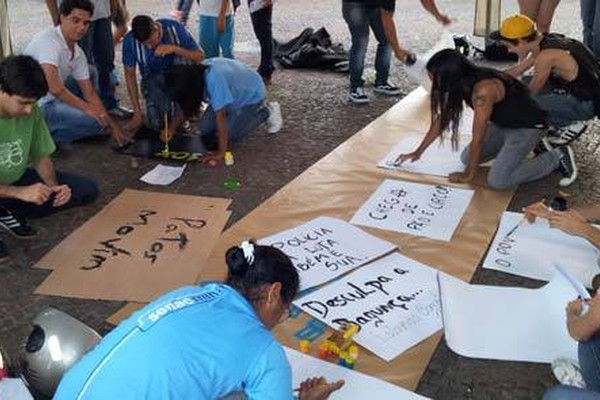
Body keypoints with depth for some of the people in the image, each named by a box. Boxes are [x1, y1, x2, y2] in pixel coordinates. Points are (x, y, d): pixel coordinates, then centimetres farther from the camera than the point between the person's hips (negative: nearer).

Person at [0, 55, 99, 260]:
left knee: (88, 190, -5)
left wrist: (53, 186, -18)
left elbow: (41, 157, 0)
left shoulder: (32, 111, -13)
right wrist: (20, 192, -38)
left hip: (18, 180, 6)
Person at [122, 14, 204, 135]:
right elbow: (130, 74, -8)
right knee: (157, 124, -22)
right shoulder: (130, 40, -19)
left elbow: (200, 56, -17)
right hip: (153, 78, 0)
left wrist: (174, 49, -36)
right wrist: (137, 113, -11)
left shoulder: (174, 28, -22)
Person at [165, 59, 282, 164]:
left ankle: (267, 112, 6)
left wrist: (221, 152, -32)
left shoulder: (214, 80, -41)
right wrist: (173, 126, -12)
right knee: (205, 129, 0)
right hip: (235, 93, 7)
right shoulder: (197, 73, -18)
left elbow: (220, 117, -37)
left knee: (228, 135, -9)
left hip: (252, 96, -7)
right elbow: (188, 106, -3)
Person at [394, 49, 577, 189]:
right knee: (467, 158, 5)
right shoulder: (463, 82, -8)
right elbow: (442, 119, 4)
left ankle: (557, 157, -5)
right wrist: (418, 152, 8)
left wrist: (468, 175, -15)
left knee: (497, 181, -19)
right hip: (502, 124, 9)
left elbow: (477, 139, -26)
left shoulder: (483, 90, -34)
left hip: (528, 126, -9)